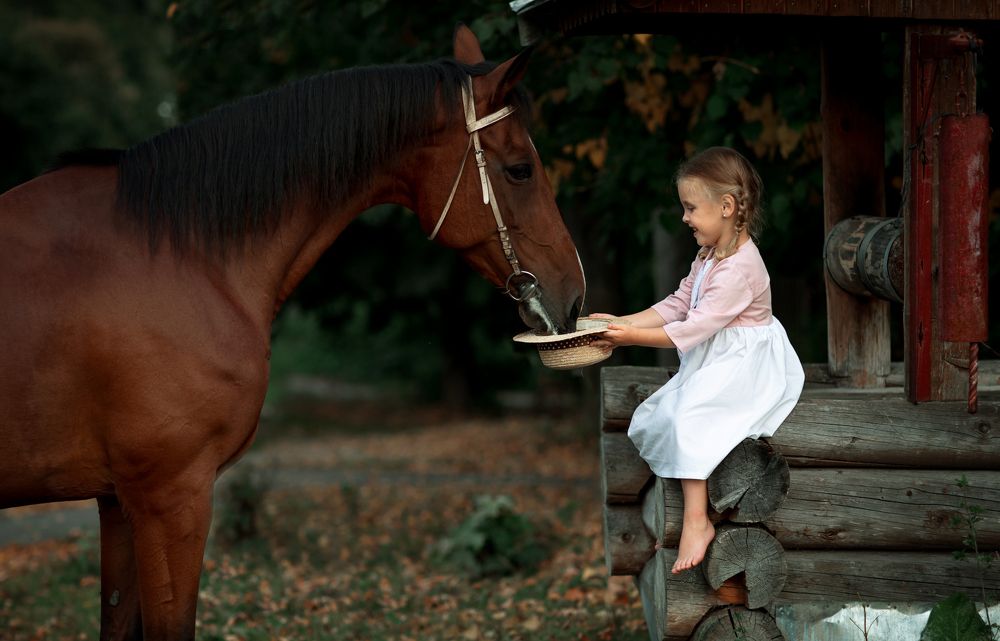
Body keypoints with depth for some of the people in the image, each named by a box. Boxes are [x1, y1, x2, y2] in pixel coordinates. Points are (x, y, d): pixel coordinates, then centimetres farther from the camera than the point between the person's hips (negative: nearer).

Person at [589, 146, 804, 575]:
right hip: (712, 363, 11)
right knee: (655, 416, 6)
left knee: (689, 417, -27)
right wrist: (623, 323, 1)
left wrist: (633, 336, -24)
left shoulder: (739, 270, -25)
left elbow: (693, 329, -26)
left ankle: (696, 521, -27)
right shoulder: (709, 257, 10)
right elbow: (677, 305, 11)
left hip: (744, 366, -11)